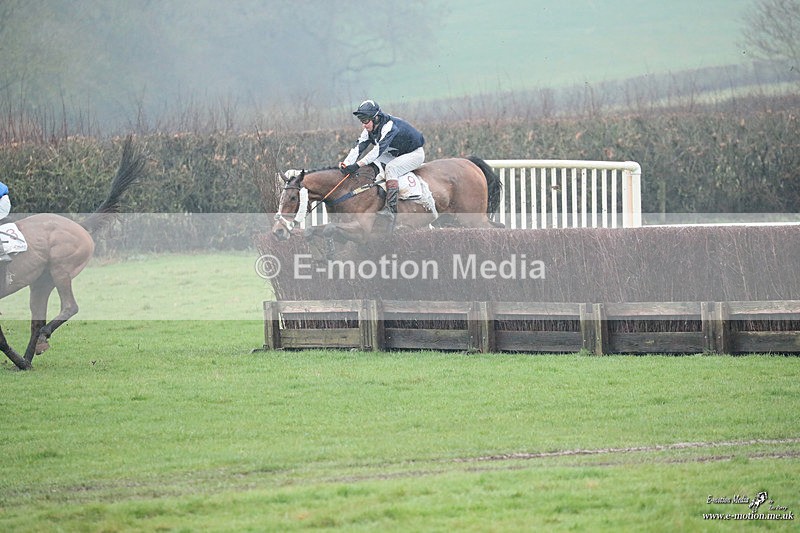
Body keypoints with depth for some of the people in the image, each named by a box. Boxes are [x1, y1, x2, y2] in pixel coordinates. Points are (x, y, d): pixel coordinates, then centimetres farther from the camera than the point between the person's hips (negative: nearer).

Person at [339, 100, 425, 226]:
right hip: (396, 154, 9)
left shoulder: (389, 126, -32)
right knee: (370, 166, -6)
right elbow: (358, 147, -15)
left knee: (390, 168, -33)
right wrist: (346, 163, -34)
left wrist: (358, 165, -51)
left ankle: (391, 210, -39)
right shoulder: (369, 130, -6)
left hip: (415, 153, -9)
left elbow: (379, 149, -42)